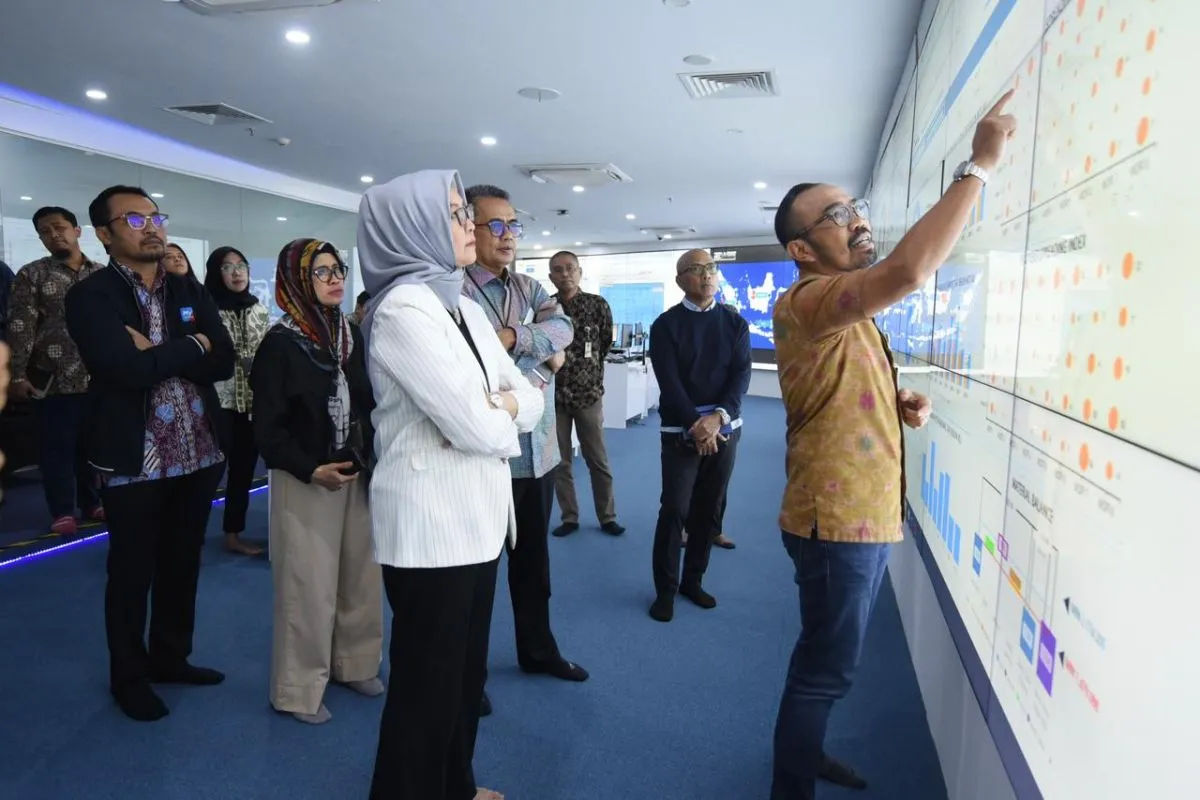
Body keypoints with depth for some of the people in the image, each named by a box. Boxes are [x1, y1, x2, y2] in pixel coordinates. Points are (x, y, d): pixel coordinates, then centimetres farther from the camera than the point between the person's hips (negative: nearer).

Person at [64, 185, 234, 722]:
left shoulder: (189, 290, 9)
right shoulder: (90, 296, -7)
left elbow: (224, 360, -4)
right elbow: (129, 369, -23)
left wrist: (157, 352, -15)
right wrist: (190, 346, -10)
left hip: (198, 453, 5)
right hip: (134, 460, -5)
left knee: (182, 564, 17)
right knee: (131, 572, 10)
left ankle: (170, 657, 37)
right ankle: (129, 676, 30)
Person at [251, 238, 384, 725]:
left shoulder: (350, 335, 7)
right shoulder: (280, 344, -10)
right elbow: (268, 428, -12)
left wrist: (373, 460, -2)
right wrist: (312, 470, -23)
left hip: (357, 476, 5)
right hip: (305, 482, -5)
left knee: (361, 577, 11)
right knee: (309, 586, 2)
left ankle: (353, 663, 31)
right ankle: (300, 689, 20)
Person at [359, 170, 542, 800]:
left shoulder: (465, 306, 10)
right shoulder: (402, 309, -18)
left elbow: (529, 398, 8)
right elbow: (475, 429, -23)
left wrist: (500, 407, -12)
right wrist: (499, 413, -3)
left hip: (475, 513, 9)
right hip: (431, 522, -9)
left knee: (466, 668, 23)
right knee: (429, 681, 8)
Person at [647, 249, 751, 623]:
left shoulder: (735, 323, 7)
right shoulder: (666, 324, -2)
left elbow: (742, 375, -3)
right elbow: (669, 382, -10)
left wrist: (719, 416, -18)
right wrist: (696, 425, -19)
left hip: (725, 429, 3)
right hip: (681, 431, -3)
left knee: (708, 509, 9)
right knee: (674, 510, -4)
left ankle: (693, 580, 24)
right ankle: (666, 588, 10)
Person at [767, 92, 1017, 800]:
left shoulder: (846, 313, 14)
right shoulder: (807, 304, -20)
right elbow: (909, 270, -38)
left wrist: (900, 403, 3)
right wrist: (980, 166, -27)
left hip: (865, 514, 10)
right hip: (838, 521, -10)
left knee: (830, 663, 24)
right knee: (826, 671, 4)